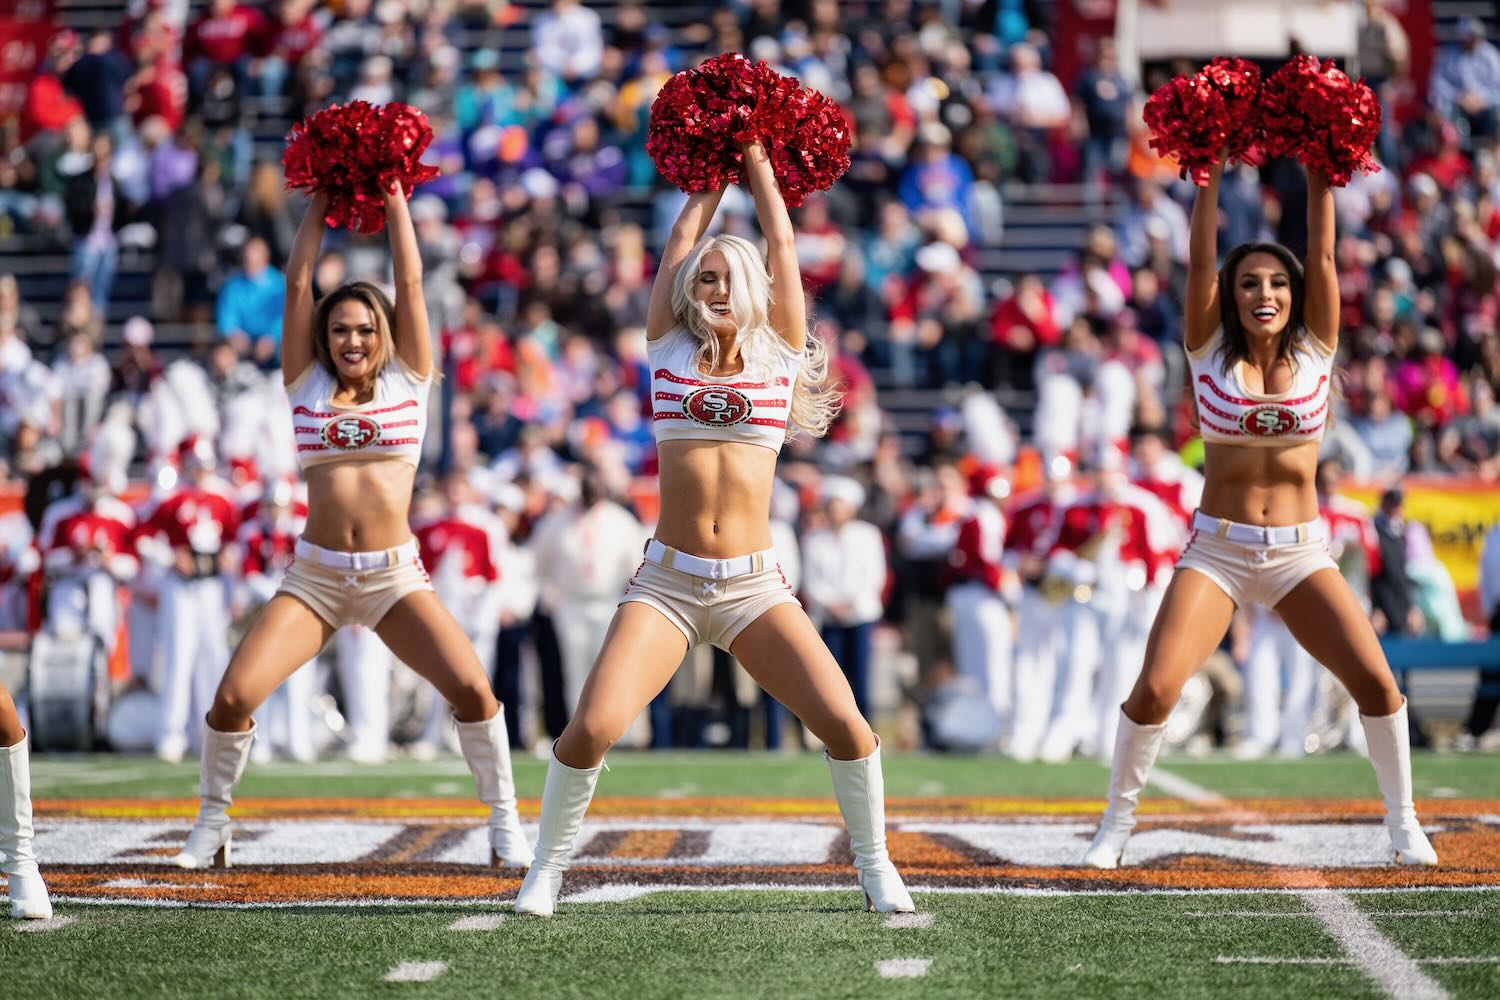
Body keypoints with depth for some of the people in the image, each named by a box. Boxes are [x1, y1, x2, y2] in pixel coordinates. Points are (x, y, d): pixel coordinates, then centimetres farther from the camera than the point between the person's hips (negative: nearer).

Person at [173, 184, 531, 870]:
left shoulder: (407, 381, 6)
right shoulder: (306, 386, 8)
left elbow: (411, 282, 3)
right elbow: (298, 282, 5)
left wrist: (394, 197, 7)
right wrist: (319, 201, 9)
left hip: (395, 576, -1)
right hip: (314, 576, 1)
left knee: (472, 688, -18)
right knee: (233, 696, -14)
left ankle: (505, 826, -1)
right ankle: (211, 826, 7)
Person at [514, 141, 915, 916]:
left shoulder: (778, 357, 7)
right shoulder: (669, 352, 8)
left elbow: (781, 244, 10)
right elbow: (683, 238, 13)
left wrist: (757, 159, 20)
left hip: (755, 587, 0)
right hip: (667, 583, 0)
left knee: (843, 721, -14)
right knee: (590, 727, -17)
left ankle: (874, 863, 9)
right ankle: (547, 866, 4)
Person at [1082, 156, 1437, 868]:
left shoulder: (1314, 352, 3)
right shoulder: (1210, 354, 0)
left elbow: (1323, 258, -4)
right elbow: (1200, 259, -8)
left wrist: (1320, 173, -6)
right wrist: (1211, 172, -12)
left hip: (1301, 554, 1)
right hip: (1216, 551, -1)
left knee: (1376, 680, -12)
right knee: (1156, 686, -16)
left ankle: (1403, 821, 7)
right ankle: (1116, 821, 3)